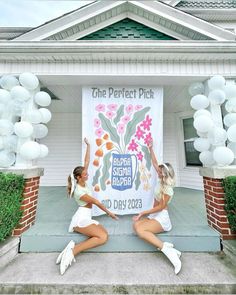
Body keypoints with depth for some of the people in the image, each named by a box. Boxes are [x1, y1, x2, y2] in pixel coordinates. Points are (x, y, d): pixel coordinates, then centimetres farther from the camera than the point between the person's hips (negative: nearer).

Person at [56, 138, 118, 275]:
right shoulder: (78, 191, -20)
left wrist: (88, 145, 7)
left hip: (86, 218, 9)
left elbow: (87, 162, 4)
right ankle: (72, 252, -19)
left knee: (105, 234, -13)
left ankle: (74, 247, -10)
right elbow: (96, 202, -14)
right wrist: (109, 213, -5)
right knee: (103, 237, -24)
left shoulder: (83, 182, 2)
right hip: (81, 219, -9)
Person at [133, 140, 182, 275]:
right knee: (136, 224, -16)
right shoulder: (162, 181, 5)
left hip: (162, 217, -8)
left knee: (140, 230, -28)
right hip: (155, 215, 8)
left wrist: (143, 213, -18)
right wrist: (151, 149, 13)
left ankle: (167, 250, -23)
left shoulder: (168, 188, -16)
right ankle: (165, 245, -16)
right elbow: (155, 163, 11)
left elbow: (160, 207, -18)